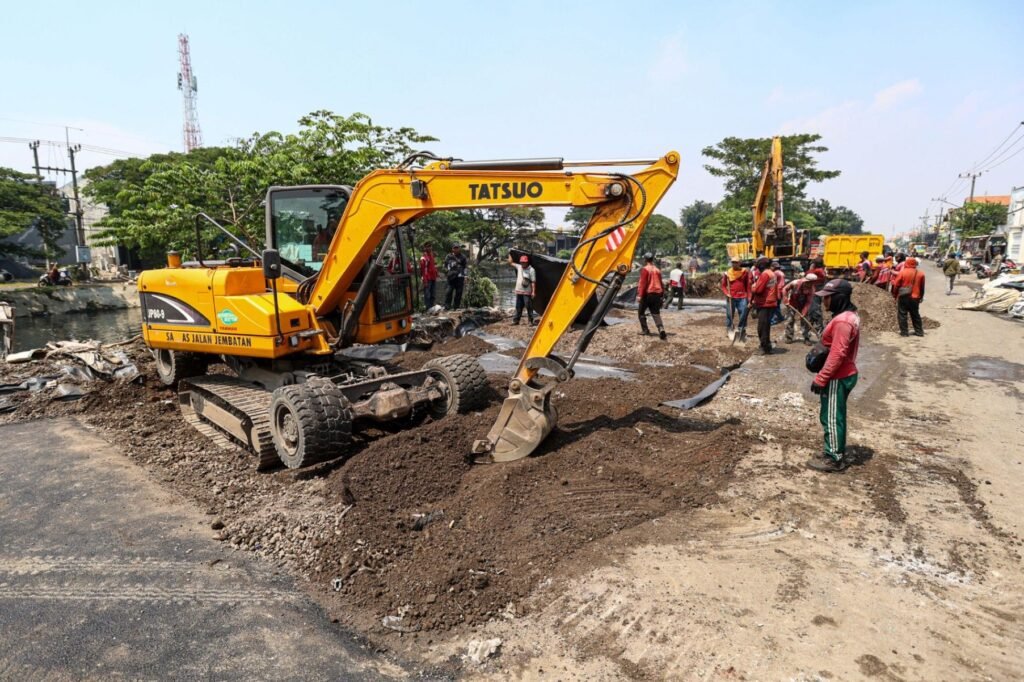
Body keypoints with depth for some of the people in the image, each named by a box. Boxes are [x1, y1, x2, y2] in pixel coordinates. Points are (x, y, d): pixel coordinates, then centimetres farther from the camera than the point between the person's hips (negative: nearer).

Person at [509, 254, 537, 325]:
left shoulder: (531, 270, -9)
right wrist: (510, 254, 24)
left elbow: (533, 282, -11)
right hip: (518, 291, 6)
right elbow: (511, 262, 21)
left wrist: (533, 291, -14)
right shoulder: (519, 267, 8)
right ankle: (516, 320, 18)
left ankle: (531, 321, 3)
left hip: (527, 292, -6)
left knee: (529, 307, -3)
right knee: (518, 307, 12)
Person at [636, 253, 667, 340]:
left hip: (647, 294, -6)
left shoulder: (645, 269, -8)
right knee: (656, 313, 3)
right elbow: (661, 283, 16)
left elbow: (642, 283, -15)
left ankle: (645, 330, 12)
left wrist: (639, 295, -17)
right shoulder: (657, 270, 12)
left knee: (641, 312, 12)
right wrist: (662, 293, 24)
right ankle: (661, 329, -18)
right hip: (657, 294, 6)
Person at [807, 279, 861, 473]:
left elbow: (837, 355, -26)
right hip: (844, 375, 10)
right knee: (835, 416, 19)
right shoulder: (849, 315, 10)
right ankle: (836, 452, 29)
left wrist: (820, 378, -21)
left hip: (837, 378, -10)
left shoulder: (842, 321, -23)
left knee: (831, 417, 1)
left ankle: (834, 458, 11)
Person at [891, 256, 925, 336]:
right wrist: (921, 297, 23)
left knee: (902, 314, 3)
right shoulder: (920, 274, 4)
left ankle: (904, 332, 1)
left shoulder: (903, 272, -9)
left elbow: (896, 285, -6)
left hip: (903, 297, -4)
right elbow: (922, 287, 11)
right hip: (915, 298, 4)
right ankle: (919, 331, 18)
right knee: (915, 315, 15)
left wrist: (895, 294, 7)